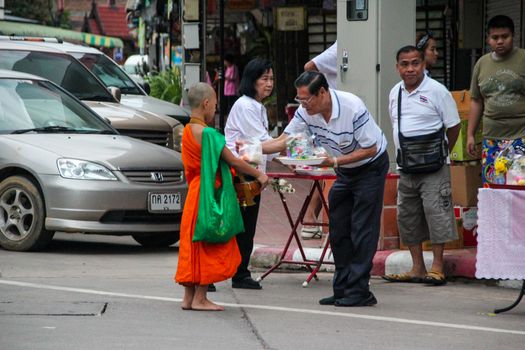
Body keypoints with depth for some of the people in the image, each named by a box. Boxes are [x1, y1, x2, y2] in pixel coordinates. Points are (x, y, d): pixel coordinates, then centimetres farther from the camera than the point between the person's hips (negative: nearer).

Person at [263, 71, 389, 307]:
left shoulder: (353, 108, -31)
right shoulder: (306, 112, -12)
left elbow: (371, 149, -24)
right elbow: (283, 141, -9)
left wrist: (335, 161, -30)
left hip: (370, 166, -7)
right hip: (344, 171, 7)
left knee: (362, 229, -12)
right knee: (338, 230, 3)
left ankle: (359, 290, -11)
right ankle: (342, 289, 8)